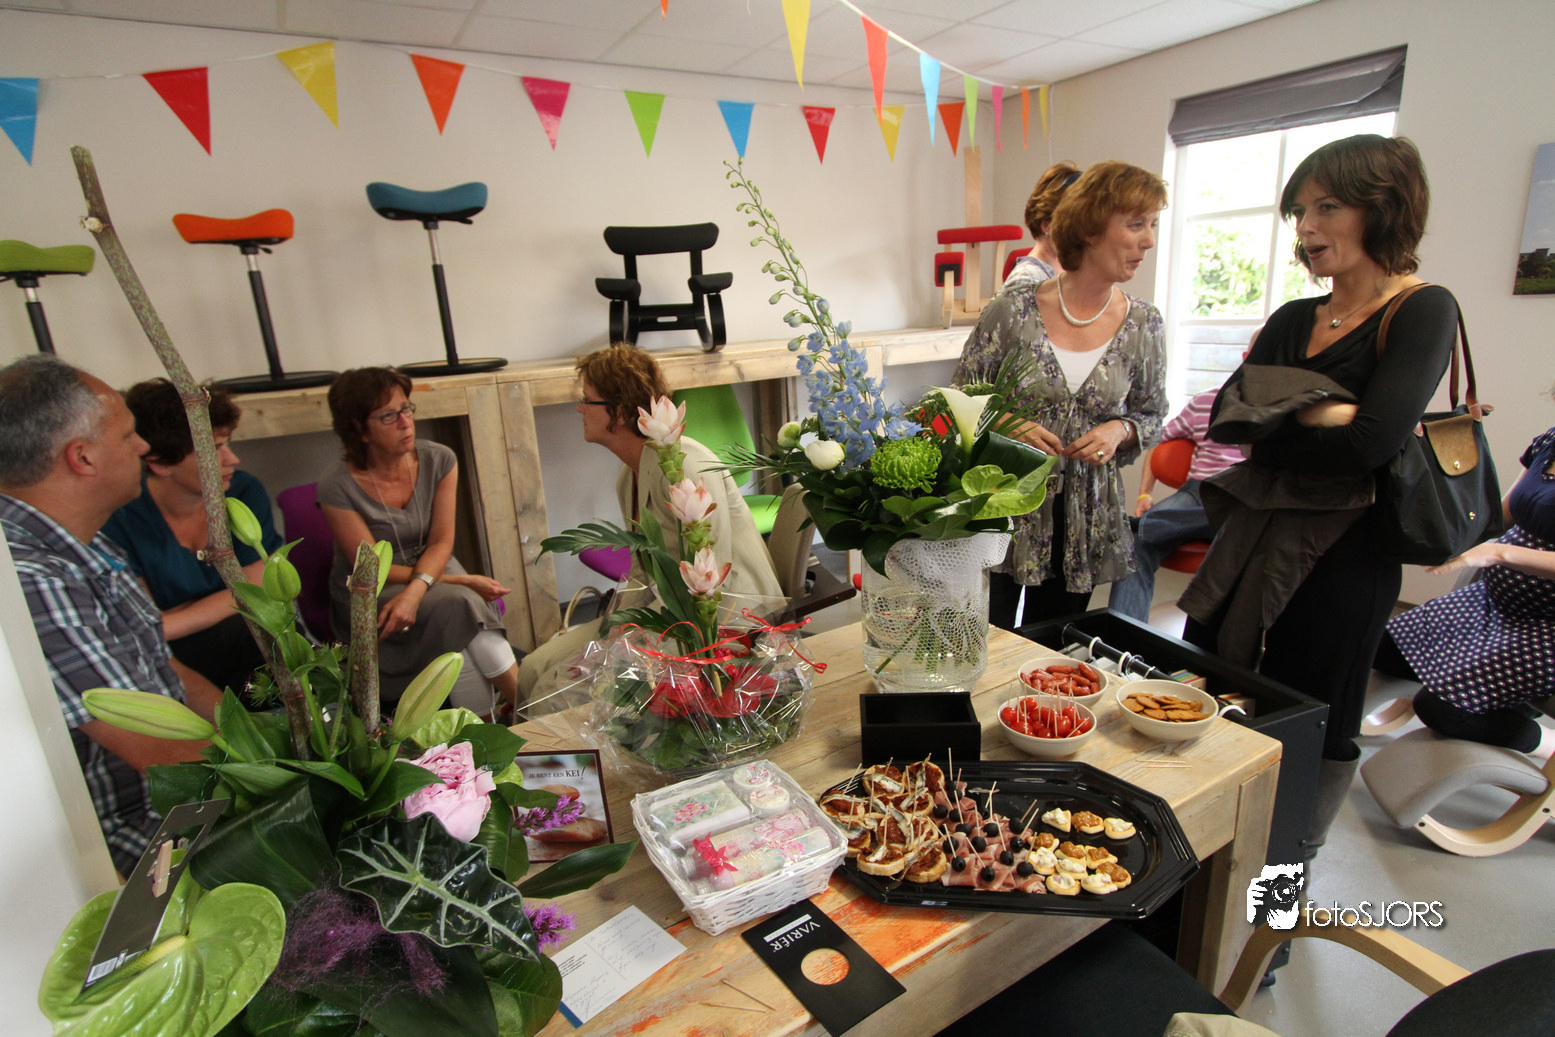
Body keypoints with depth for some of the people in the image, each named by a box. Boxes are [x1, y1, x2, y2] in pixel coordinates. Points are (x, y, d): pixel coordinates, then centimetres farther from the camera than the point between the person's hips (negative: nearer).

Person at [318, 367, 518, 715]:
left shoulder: (438, 460, -7)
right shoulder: (338, 487, -17)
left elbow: (441, 543, -9)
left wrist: (415, 590, -30)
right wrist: (463, 580, -20)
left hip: (433, 570, 3)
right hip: (368, 597, -3)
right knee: (459, 604, -30)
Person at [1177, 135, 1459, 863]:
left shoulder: (1424, 312, -7)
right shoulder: (1293, 321, 11)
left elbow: (1372, 441, -21)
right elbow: (1226, 416, -2)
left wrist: (1281, 410, -7)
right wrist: (1325, 413, -14)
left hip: (1340, 555, -6)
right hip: (1252, 536, 6)